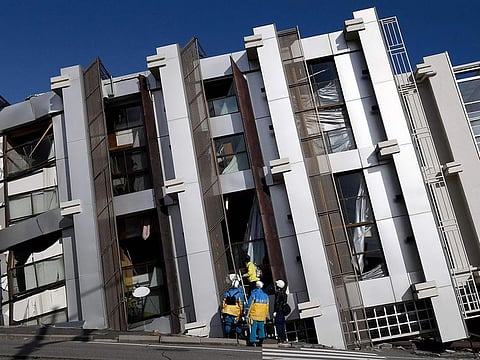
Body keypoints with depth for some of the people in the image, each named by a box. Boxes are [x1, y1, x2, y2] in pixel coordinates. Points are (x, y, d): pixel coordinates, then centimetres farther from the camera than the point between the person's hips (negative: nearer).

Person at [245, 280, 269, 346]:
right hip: (262, 316, 4)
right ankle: (261, 340, 12)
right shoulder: (265, 295, 8)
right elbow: (267, 307, 13)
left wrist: (247, 314, 0)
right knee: (261, 328, 12)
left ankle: (252, 341, 0)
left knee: (253, 328, 0)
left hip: (254, 315, -4)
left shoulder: (253, 294, -6)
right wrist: (266, 315, 21)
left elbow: (249, 305, -7)